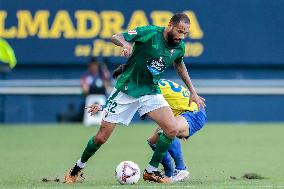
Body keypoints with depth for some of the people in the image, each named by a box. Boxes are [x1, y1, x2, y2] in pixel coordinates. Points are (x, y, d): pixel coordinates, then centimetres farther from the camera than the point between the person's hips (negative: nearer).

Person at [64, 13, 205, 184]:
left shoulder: (179, 47, -3)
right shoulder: (150, 33, -20)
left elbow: (179, 64, 20)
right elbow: (116, 37, -18)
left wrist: (192, 91, 20)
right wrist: (125, 43, -42)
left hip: (150, 91, 4)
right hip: (127, 90, -4)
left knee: (172, 129, -15)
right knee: (102, 137, -2)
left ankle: (151, 171, 1)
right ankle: (78, 168, 23)